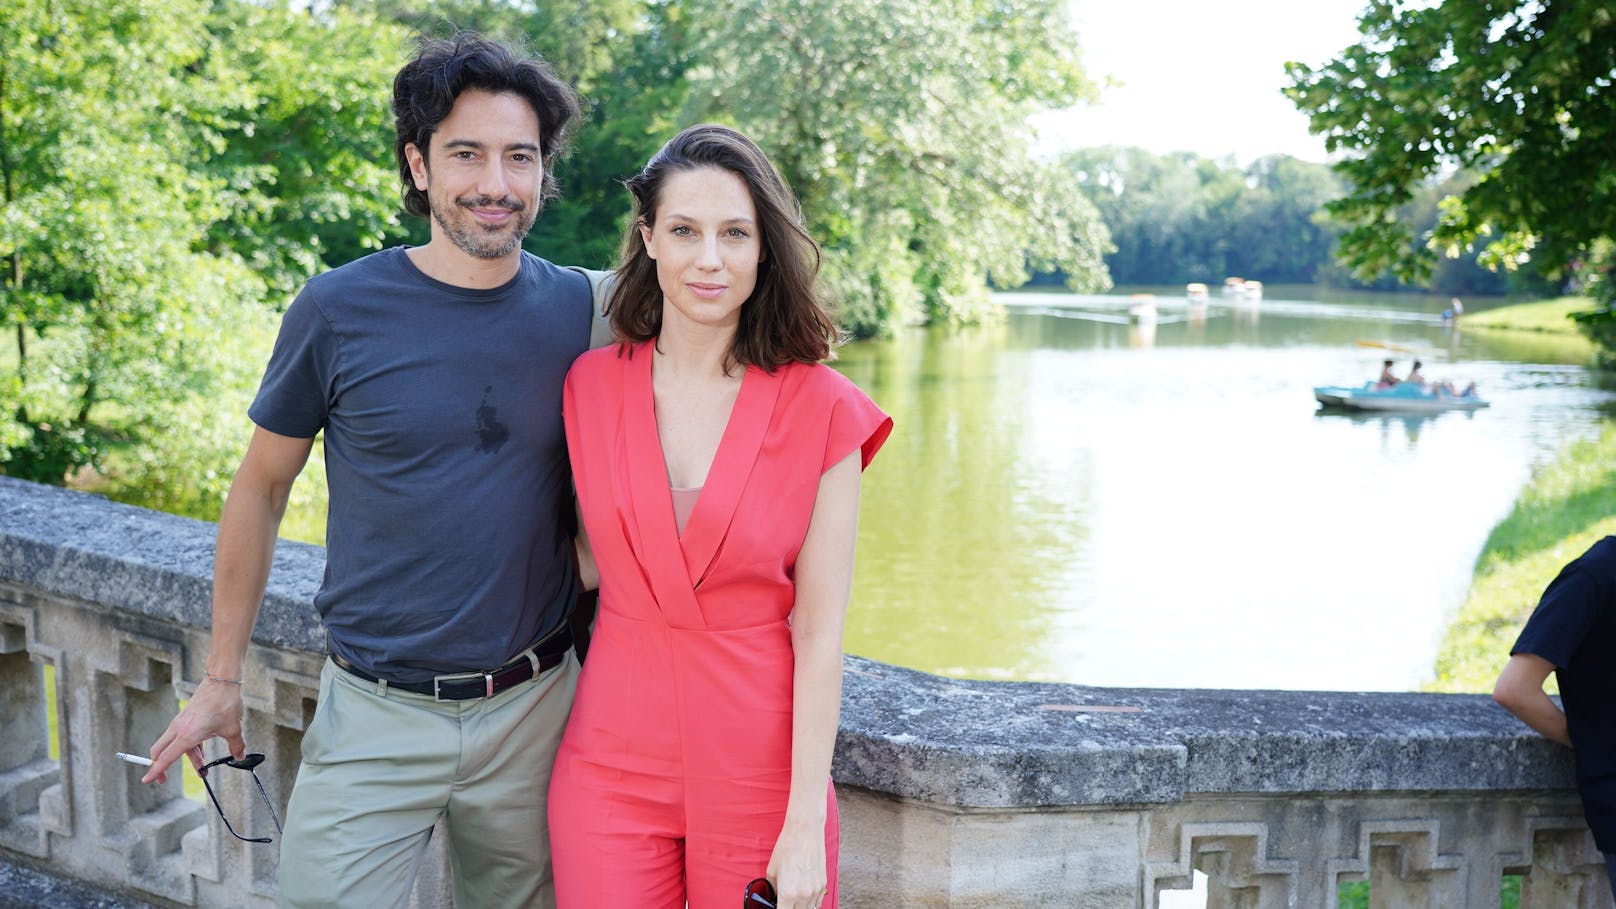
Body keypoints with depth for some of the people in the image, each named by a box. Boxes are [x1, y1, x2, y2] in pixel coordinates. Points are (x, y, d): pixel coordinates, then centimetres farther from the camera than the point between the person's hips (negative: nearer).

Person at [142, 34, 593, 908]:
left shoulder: (580, 312, -2)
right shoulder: (339, 310, -8)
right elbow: (260, 487, 3)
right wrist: (222, 679, 6)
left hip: (533, 708, 2)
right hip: (374, 716, -2)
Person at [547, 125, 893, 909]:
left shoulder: (820, 411, -8)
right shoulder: (591, 386, -1)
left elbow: (819, 633, -9)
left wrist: (805, 826, -10)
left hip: (762, 769, -2)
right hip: (614, 764, 2)